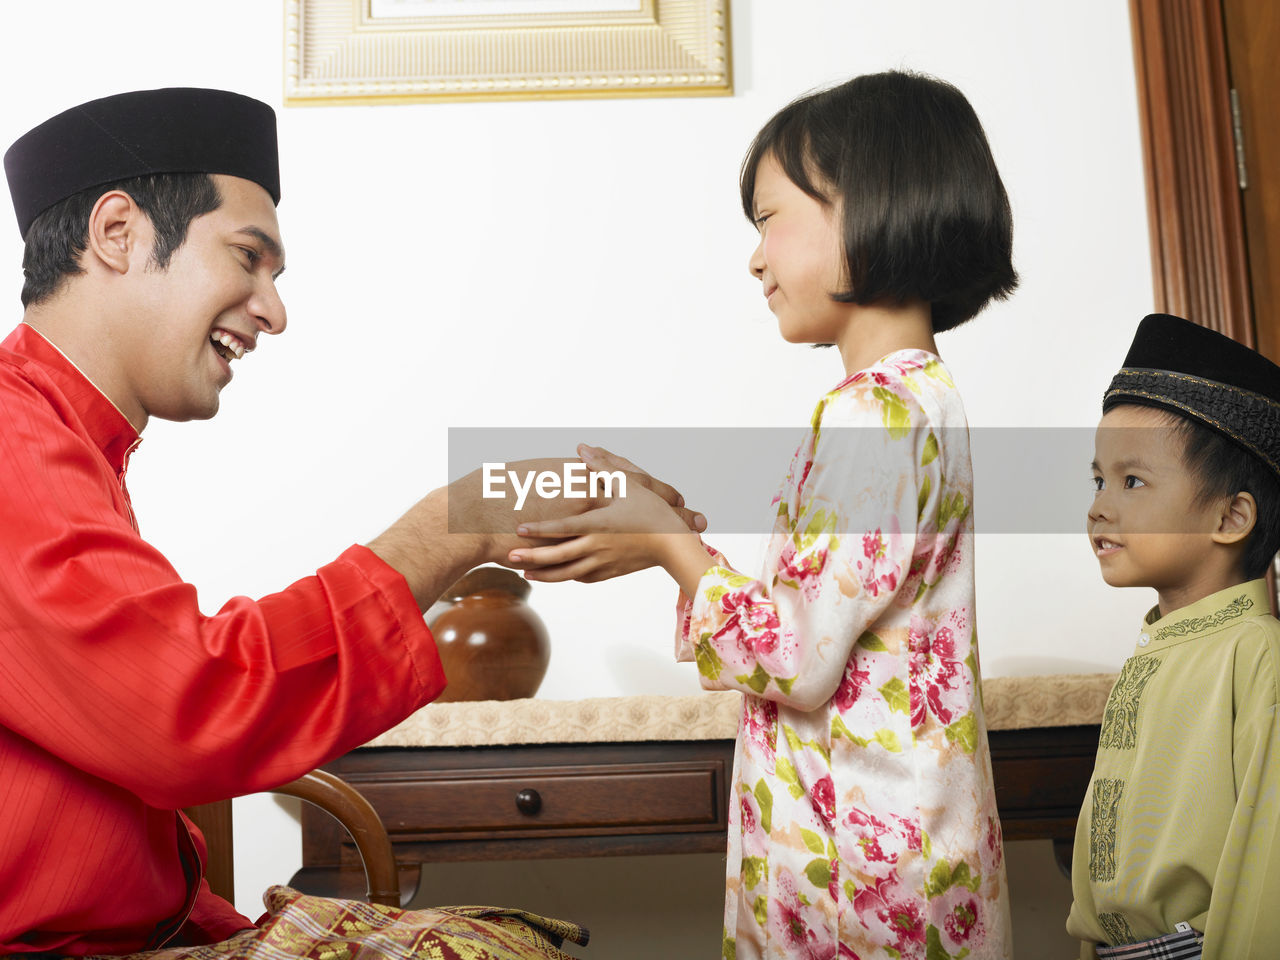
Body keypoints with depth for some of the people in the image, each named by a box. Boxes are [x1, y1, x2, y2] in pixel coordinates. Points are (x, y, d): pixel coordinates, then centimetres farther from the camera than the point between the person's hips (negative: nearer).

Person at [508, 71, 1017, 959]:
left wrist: (664, 542, -12)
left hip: (859, 857, -9)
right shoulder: (923, 396, 11)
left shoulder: (874, 413, -21)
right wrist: (661, 525, 9)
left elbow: (799, 662, -22)